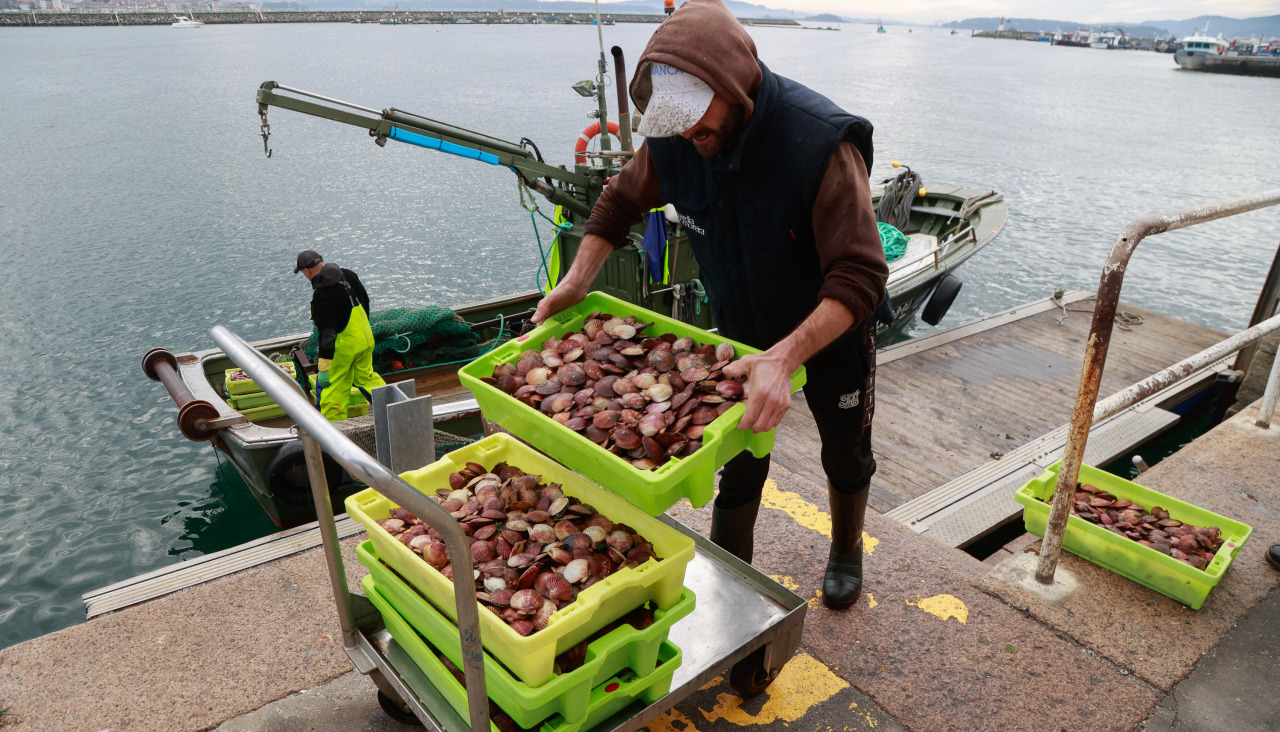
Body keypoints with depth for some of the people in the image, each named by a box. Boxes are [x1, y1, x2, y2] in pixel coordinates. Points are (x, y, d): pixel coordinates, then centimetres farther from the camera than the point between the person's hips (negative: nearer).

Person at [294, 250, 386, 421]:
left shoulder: (321, 295, -24)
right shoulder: (348, 275, -1)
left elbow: (327, 334, -26)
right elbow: (365, 301, 14)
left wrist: (324, 368, -23)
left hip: (344, 346, -7)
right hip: (366, 339, 7)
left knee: (331, 386, 8)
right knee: (366, 378, 24)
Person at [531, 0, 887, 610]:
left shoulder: (820, 142, -36)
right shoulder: (673, 136, -19)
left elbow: (860, 276, -40)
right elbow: (622, 200, -1)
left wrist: (785, 357, -53)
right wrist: (577, 280, -14)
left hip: (831, 332, -3)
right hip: (741, 335, 3)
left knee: (845, 458, 20)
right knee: (738, 463, 11)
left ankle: (846, 552, 49)